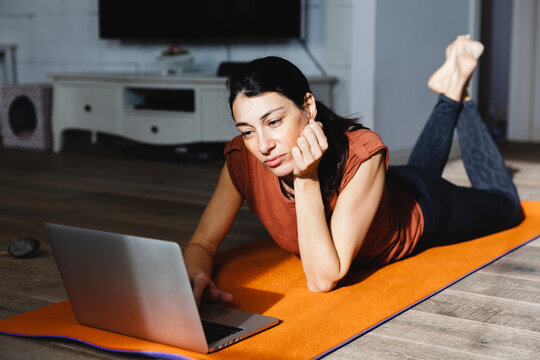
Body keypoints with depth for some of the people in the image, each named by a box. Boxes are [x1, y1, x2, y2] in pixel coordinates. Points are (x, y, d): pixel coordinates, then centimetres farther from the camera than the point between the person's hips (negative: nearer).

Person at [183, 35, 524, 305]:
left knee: (505, 204, 30)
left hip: (420, 209, -3)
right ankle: (448, 98, 49)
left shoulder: (361, 154, -47)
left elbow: (324, 278, -47)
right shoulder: (243, 159, -35)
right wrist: (196, 276, -52)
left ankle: (457, 91, 34)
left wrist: (306, 179, -54)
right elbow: (202, 243, -29)